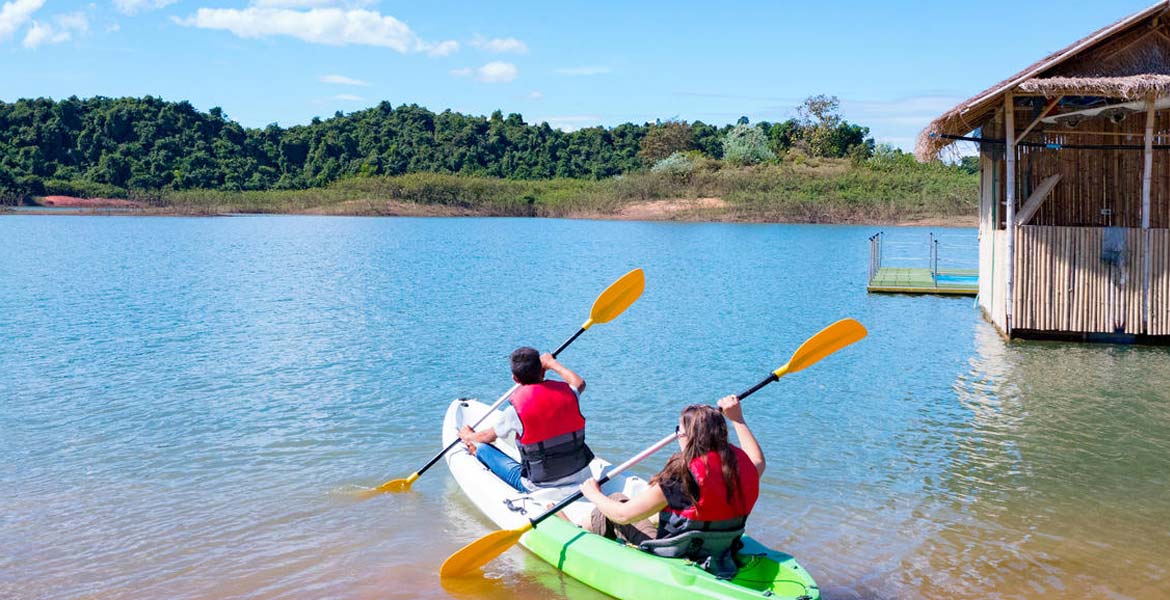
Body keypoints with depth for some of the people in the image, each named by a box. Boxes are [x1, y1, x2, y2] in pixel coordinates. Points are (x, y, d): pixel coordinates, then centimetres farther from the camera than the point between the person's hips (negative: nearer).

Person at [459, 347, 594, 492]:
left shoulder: (516, 409, -16)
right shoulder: (567, 392, -7)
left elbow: (488, 437, 5)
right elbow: (579, 383, 22)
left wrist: (469, 436, 27)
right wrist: (552, 363, 34)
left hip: (540, 485, -4)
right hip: (582, 479, 4)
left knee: (483, 448, 14)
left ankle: (477, 453, 50)